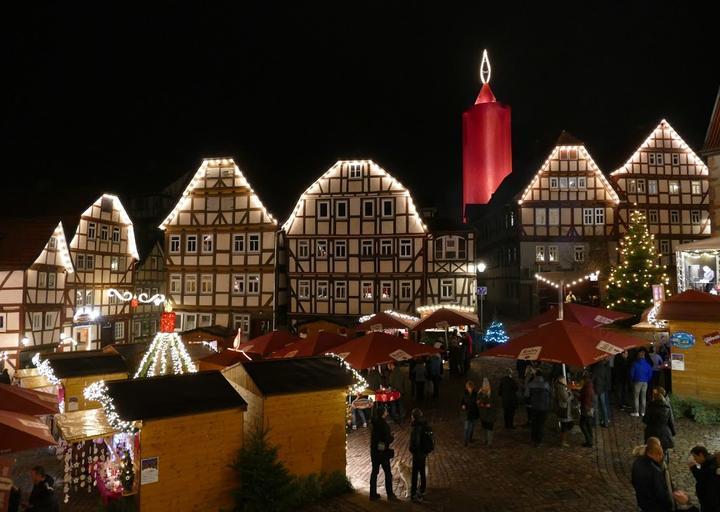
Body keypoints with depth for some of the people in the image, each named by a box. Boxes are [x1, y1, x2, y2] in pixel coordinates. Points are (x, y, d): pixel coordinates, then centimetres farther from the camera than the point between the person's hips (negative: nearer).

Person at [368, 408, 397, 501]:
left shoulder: (375, 423, 3)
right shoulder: (384, 425, -19)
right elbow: (388, 439, -20)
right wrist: (392, 437, 1)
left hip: (374, 451, 7)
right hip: (383, 452, -7)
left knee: (374, 472, 13)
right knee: (388, 473, 6)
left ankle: (373, 494, 18)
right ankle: (390, 494, 12)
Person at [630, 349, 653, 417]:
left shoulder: (635, 364, -9)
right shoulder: (647, 364, 2)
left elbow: (631, 373, -7)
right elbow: (650, 374, 5)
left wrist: (632, 380, 9)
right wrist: (647, 380, 16)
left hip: (637, 382, -4)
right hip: (645, 382, 4)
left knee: (636, 397, 1)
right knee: (643, 397, 9)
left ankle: (636, 412, 0)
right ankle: (642, 412, 13)